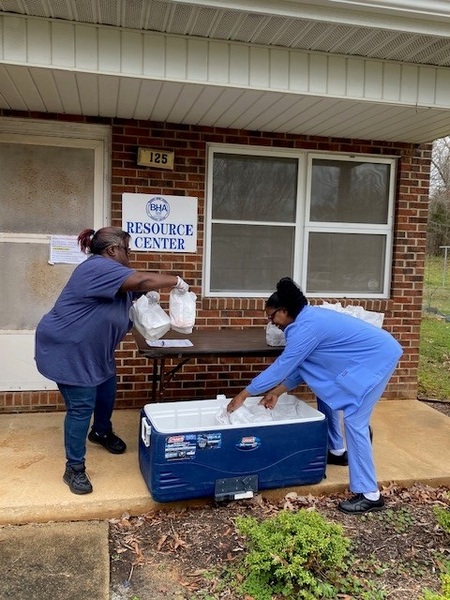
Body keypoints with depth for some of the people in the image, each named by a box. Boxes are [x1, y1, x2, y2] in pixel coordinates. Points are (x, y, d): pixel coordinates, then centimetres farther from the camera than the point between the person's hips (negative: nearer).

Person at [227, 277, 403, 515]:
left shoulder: (306, 327, -22)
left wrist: (244, 394, -12)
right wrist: (276, 392, 10)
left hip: (377, 357, -11)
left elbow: (282, 366, -19)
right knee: (327, 392, 19)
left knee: (354, 420, -11)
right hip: (369, 355, 11)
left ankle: (369, 495, -5)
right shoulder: (309, 317, 8)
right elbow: (298, 365, 13)